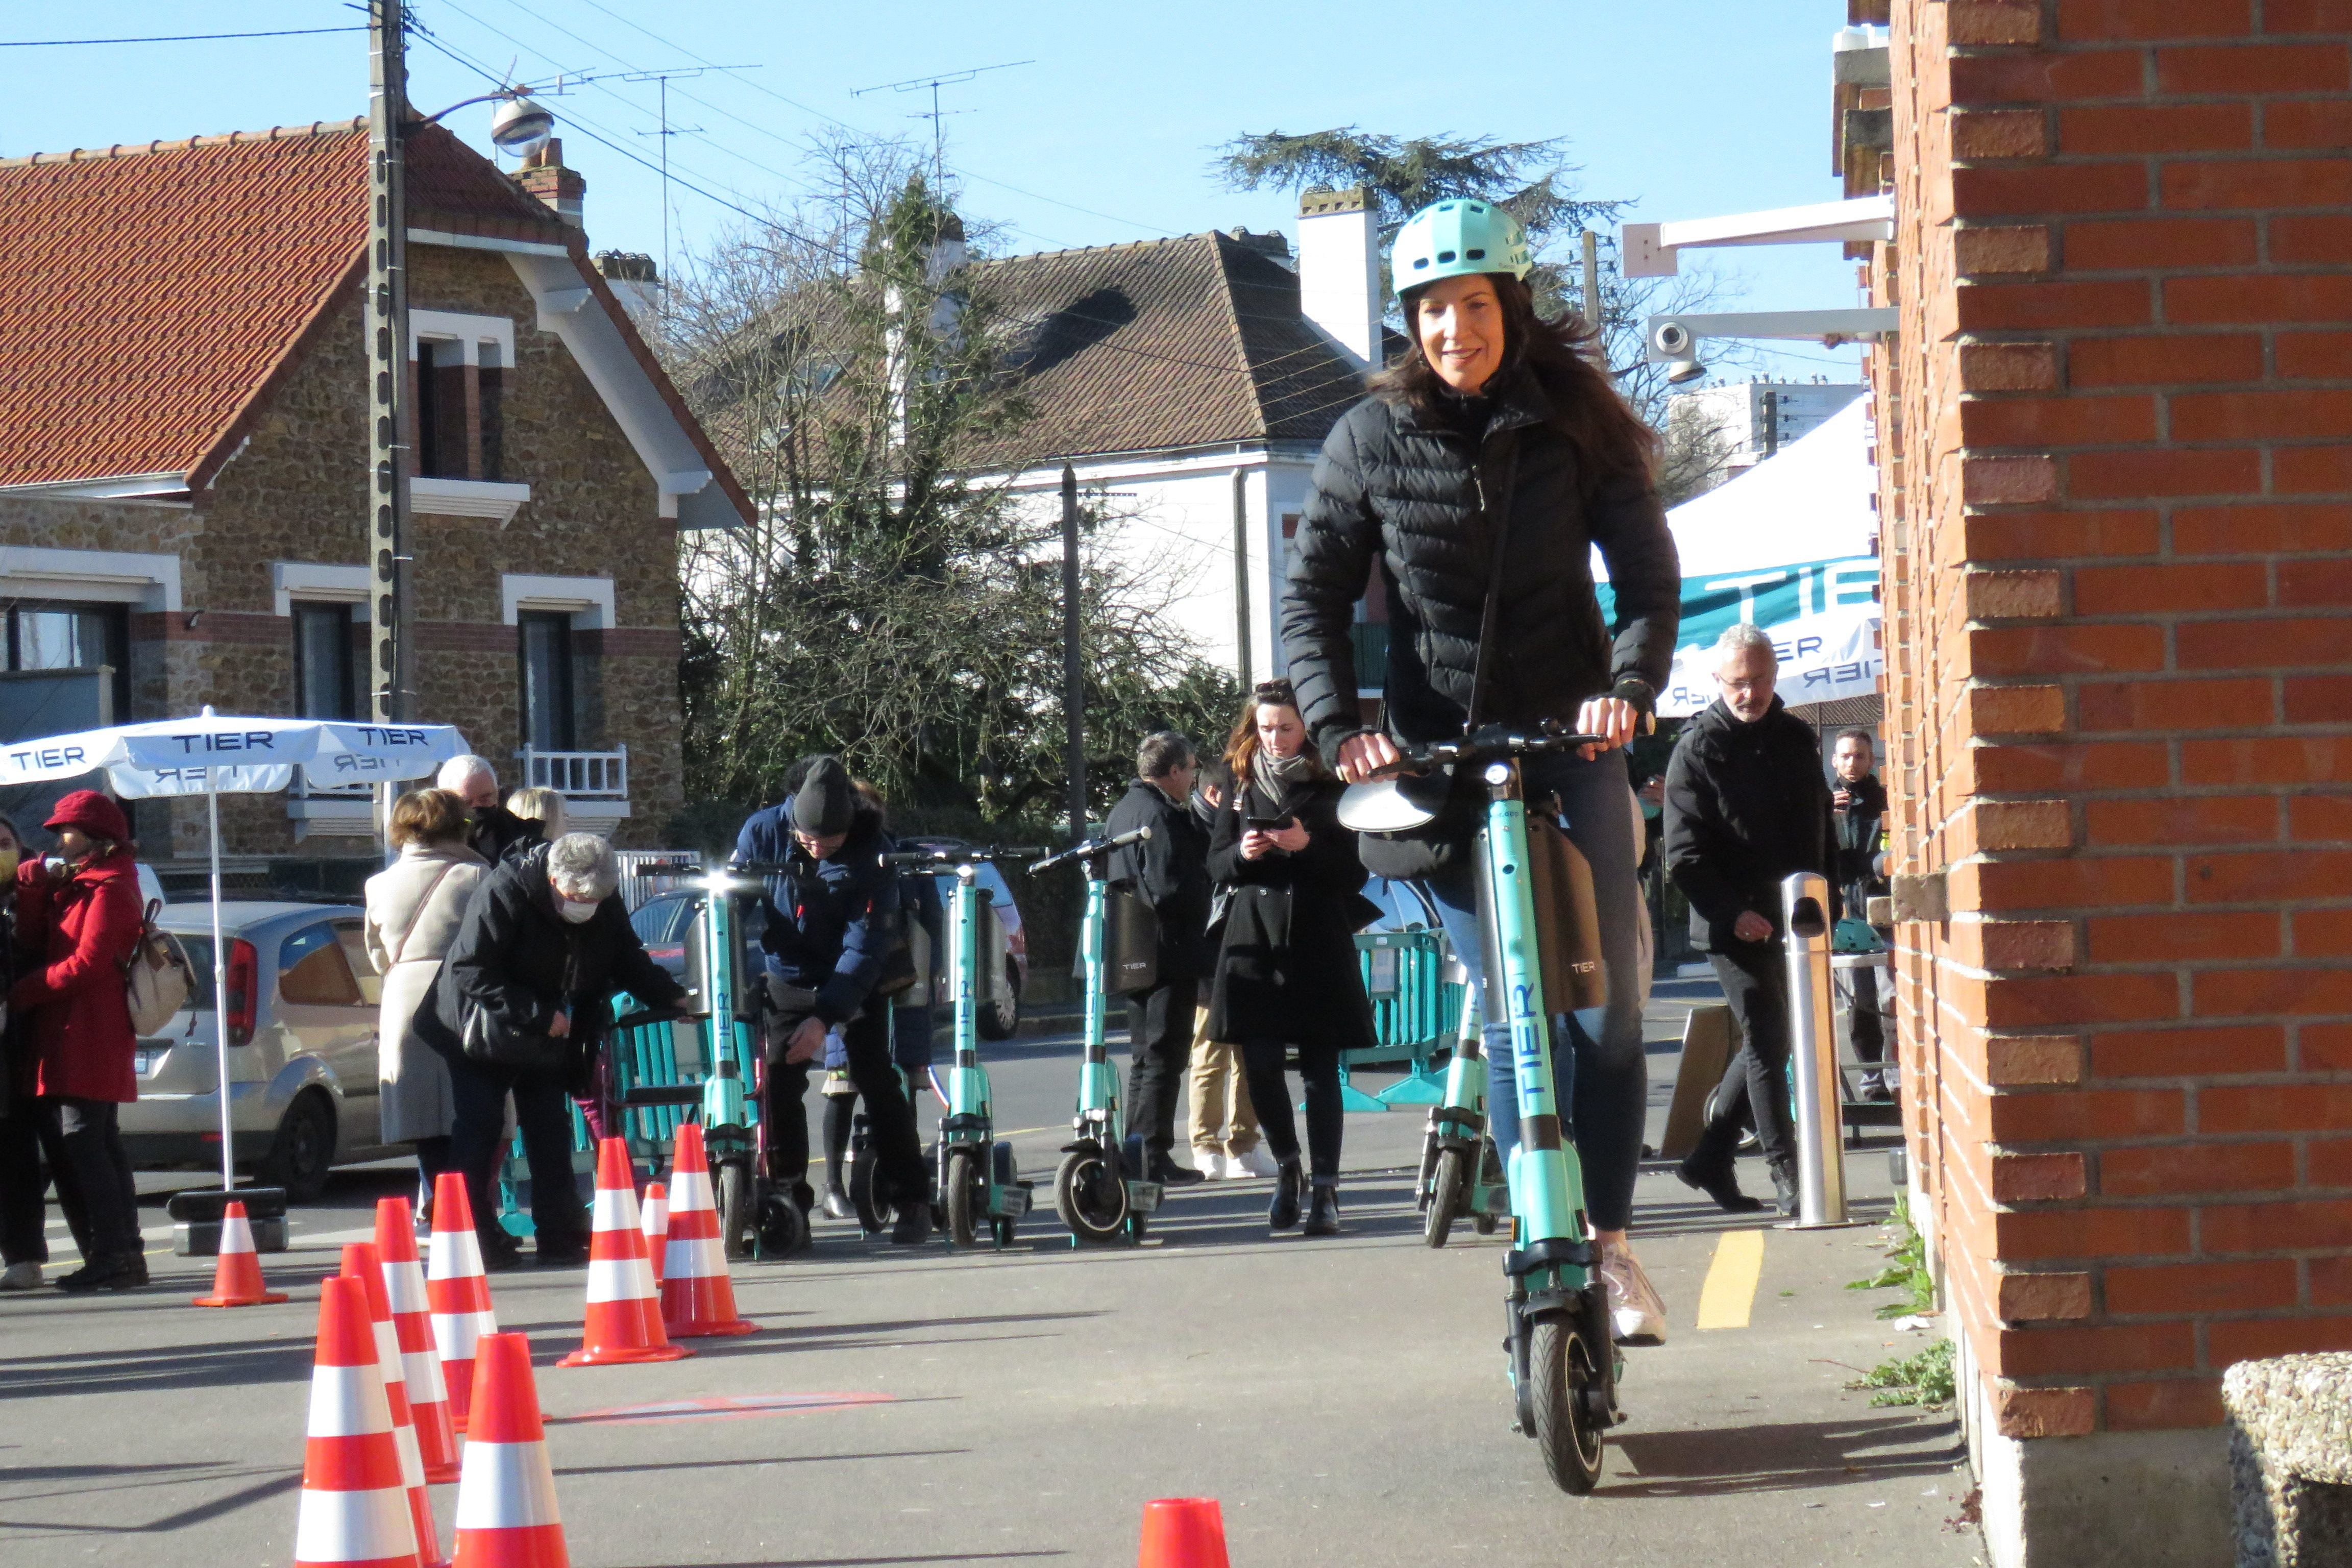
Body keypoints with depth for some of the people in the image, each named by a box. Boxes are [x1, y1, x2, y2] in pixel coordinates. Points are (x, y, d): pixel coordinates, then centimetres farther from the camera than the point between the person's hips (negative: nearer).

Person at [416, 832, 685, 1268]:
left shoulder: (606, 905, -9)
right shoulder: (504, 892, -27)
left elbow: (630, 962, 5)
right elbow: (471, 972, -28)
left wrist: (671, 999, -9)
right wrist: (538, 1015, -29)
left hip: (548, 1039, 5)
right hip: (485, 1035, -5)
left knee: (550, 1132, 6)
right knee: (479, 1130, -5)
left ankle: (561, 1236, 9)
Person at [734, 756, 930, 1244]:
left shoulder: (871, 853, -22)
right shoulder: (762, 833, -16)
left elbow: (866, 946, -21)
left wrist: (824, 1016, -28)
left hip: (855, 983, -2)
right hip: (789, 979, 2)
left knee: (877, 1081, -9)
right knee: (777, 1081, -7)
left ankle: (911, 1201, -2)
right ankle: (788, 1198, 6)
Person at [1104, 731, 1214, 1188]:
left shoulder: (1120, 812, 14)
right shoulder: (1161, 816, -17)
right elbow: (1172, 890, -24)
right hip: (1170, 953, -9)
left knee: (1146, 1057, 15)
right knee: (1165, 1058, -5)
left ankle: (1136, 1157, 18)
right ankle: (1154, 1159, -6)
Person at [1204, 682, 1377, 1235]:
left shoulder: (1331, 788, 3)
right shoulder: (1243, 787, 12)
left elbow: (1356, 872, 0)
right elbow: (1216, 865, 12)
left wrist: (1308, 846, -16)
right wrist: (1243, 854, -9)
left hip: (1319, 939, -2)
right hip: (1255, 937, 2)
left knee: (1319, 1067, -3)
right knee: (1259, 1063, -4)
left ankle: (1324, 1186, 0)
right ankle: (1286, 1164, 18)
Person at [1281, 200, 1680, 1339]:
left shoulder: (1573, 425, 2)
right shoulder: (1370, 441, 3)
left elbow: (1648, 572, 0)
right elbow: (1312, 599, 3)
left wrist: (1628, 685, -19)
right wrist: (1338, 725, -13)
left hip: (1571, 737, 0)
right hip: (1441, 754, 0)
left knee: (1607, 1009, -5)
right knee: (1509, 1018, -3)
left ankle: (1611, 1243, 5)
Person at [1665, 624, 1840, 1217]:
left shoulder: (1798, 739, 12)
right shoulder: (1698, 750, -5)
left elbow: (1821, 829, 21)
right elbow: (1683, 855, -10)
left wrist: (1827, 901, 11)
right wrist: (1734, 913, -19)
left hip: (1791, 922, 6)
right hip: (1736, 925, -6)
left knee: (1768, 1041, 12)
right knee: (1767, 1041, -8)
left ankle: (1710, 1157, 23)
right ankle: (1787, 1173, -4)